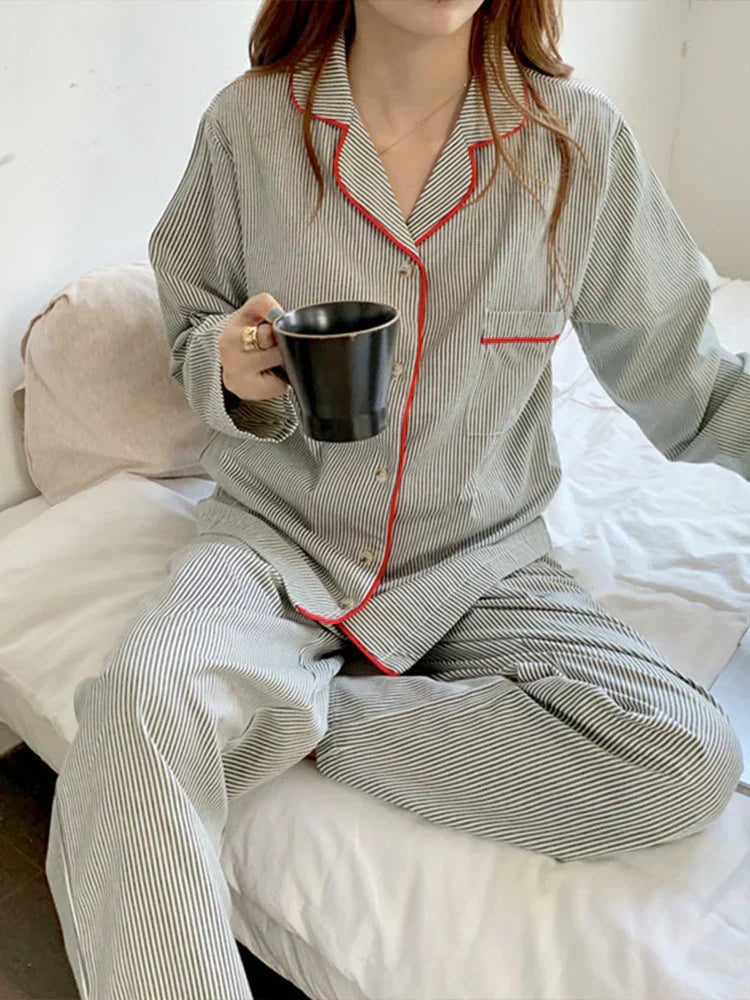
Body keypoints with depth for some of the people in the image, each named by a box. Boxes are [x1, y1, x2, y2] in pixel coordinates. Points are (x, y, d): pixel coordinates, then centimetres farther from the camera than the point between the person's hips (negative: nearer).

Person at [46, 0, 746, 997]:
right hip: (276, 536, -1)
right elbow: (192, 330, 9)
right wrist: (228, 370, -14)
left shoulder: (581, 138, -3)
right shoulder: (249, 121, -3)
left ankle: (304, 711, -10)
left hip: (477, 561, 2)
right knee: (140, 700, -32)